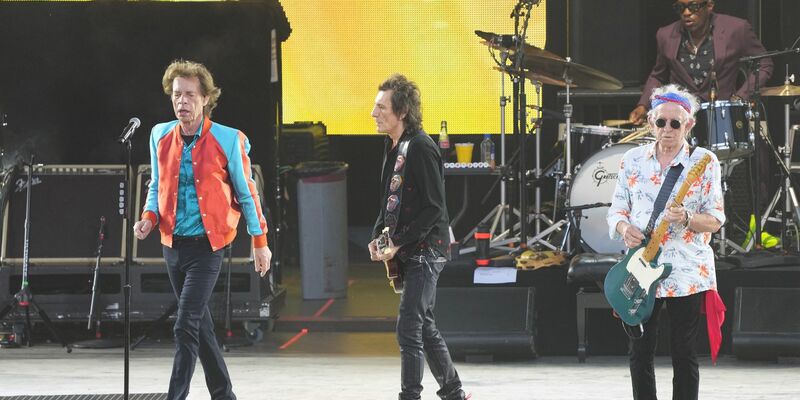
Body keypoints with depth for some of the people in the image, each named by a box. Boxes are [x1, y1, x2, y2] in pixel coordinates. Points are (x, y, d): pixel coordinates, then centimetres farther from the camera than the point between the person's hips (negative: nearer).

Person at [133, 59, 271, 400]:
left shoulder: (228, 141, -10)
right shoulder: (161, 136, 3)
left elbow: (246, 194, -1)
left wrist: (260, 242, 2)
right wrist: (149, 217, -4)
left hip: (207, 245, -6)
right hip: (173, 244, 6)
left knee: (186, 326, -16)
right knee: (200, 324, 15)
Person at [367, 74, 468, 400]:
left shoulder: (421, 147, -16)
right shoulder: (393, 146, 12)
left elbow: (433, 207, -19)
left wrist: (398, 242, -18)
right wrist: (377, 237, 6)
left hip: (425, 250, -10)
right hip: (406, 252, 10)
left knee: (409, 329, -12)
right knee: (425, 327, 14)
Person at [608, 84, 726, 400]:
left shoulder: (704, 161, -2)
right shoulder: (632, 160, 8)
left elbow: (716, 219, -3)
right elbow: (616, 211, 11)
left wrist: (686, 219, -23)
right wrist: (624, 228, -12)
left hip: (687, 274, -3)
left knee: (684, 355, 0)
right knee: (640, 353, 5)